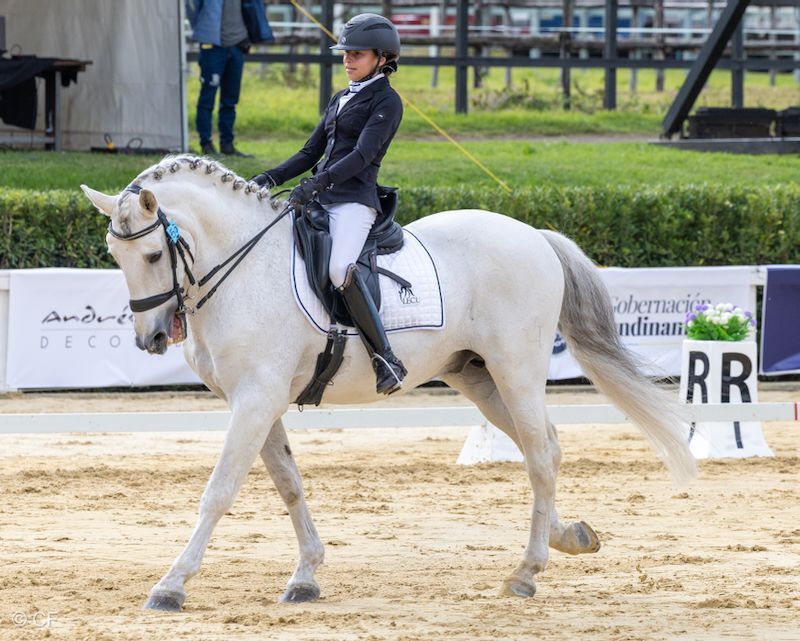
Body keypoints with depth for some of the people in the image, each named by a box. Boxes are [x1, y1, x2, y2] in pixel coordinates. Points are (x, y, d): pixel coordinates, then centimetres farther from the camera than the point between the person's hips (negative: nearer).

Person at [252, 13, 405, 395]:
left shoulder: (387, 101, -3)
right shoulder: (340, 99, 22)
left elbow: (362, 155, -15)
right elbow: (311, 153, 22)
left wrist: (318, 183, -26)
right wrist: (271, 178, 6)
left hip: (354, 199, -9)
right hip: (319, 200, 9)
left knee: (340, 269, -34)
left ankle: (386, 360, -32)